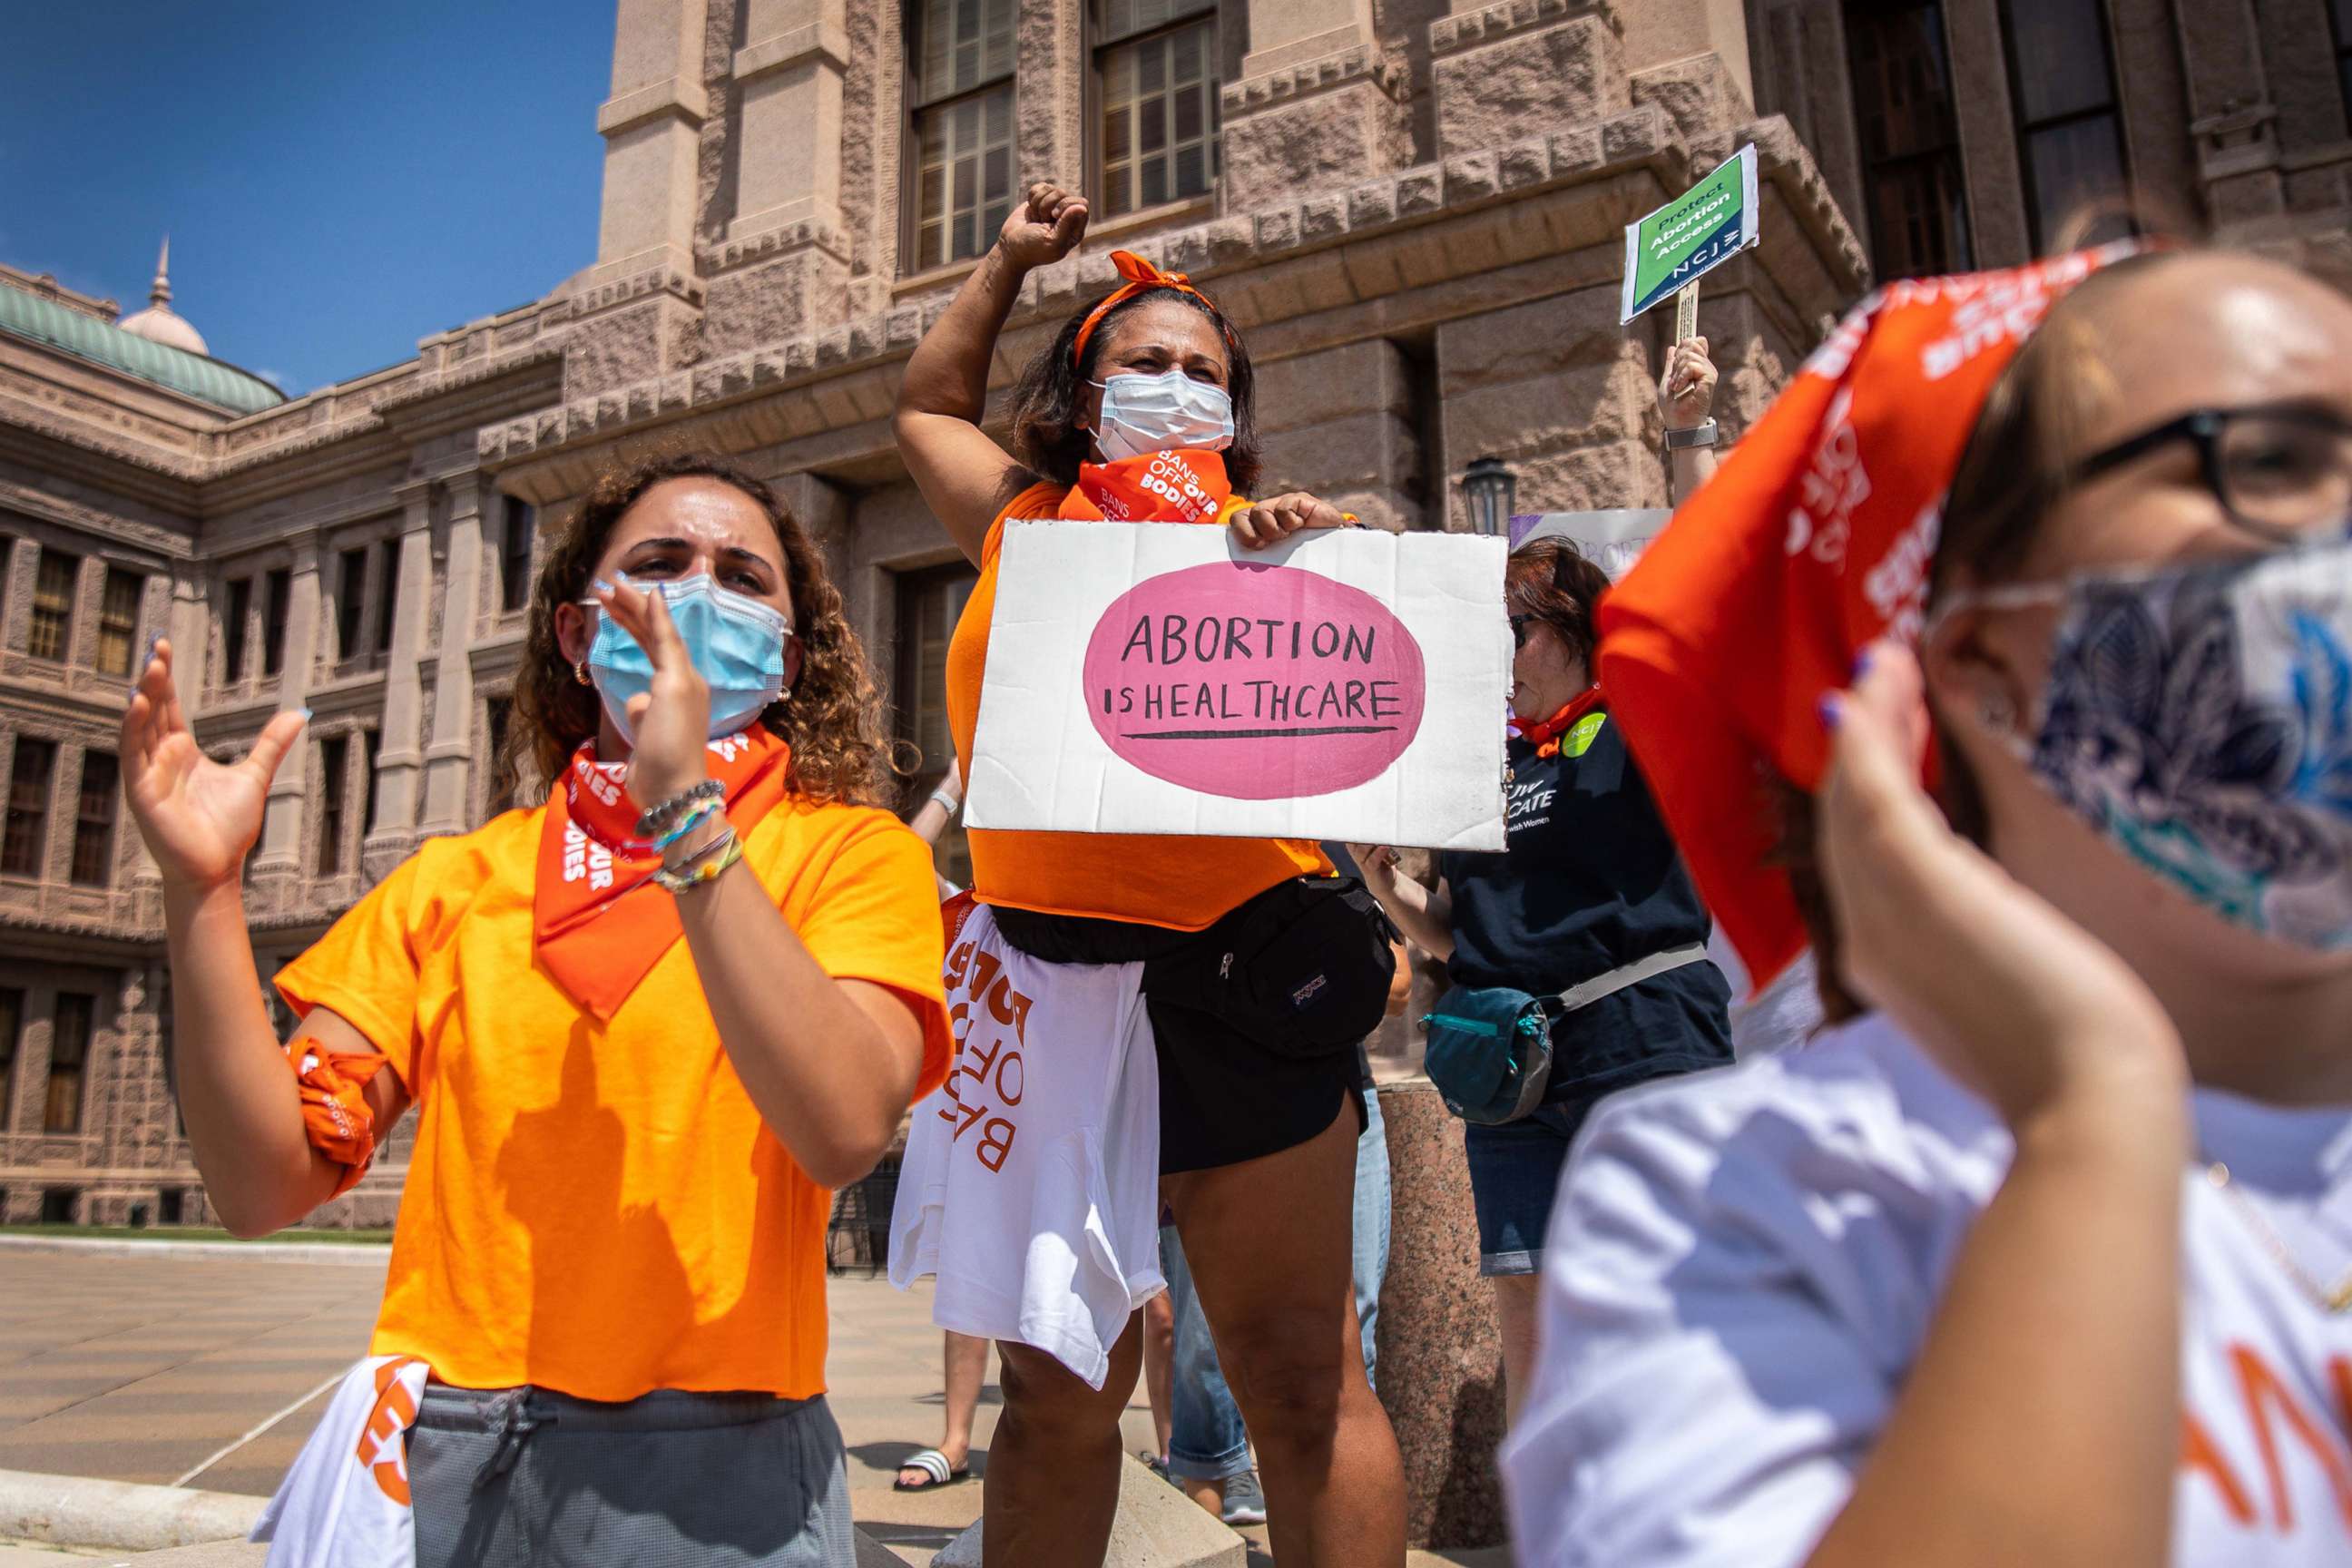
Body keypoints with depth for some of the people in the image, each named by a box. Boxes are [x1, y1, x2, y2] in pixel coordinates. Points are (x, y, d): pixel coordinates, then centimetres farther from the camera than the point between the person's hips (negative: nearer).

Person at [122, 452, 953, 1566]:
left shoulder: (848, 849, -2)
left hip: (704, 1472, -3)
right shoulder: (459, 878, 7)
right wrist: (201, 893, -9)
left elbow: (845, 1132, -20)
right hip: (438, 1452, 3)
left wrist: (688, 818, -23)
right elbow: (267, 1185, 1)